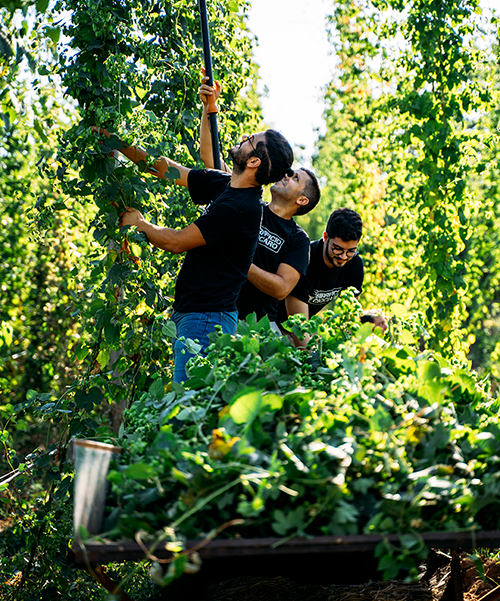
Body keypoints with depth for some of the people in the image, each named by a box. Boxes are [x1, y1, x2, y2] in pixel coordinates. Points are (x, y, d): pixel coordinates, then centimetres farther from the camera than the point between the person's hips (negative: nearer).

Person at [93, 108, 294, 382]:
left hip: (206, 318, -10)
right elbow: (167, 169, 18)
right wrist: (119, 144, 15)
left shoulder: (241, 208, -22)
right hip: (190, 312, 10)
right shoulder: (221, 184, 7)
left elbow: (177, 242, -15)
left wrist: (139, 223, 2)